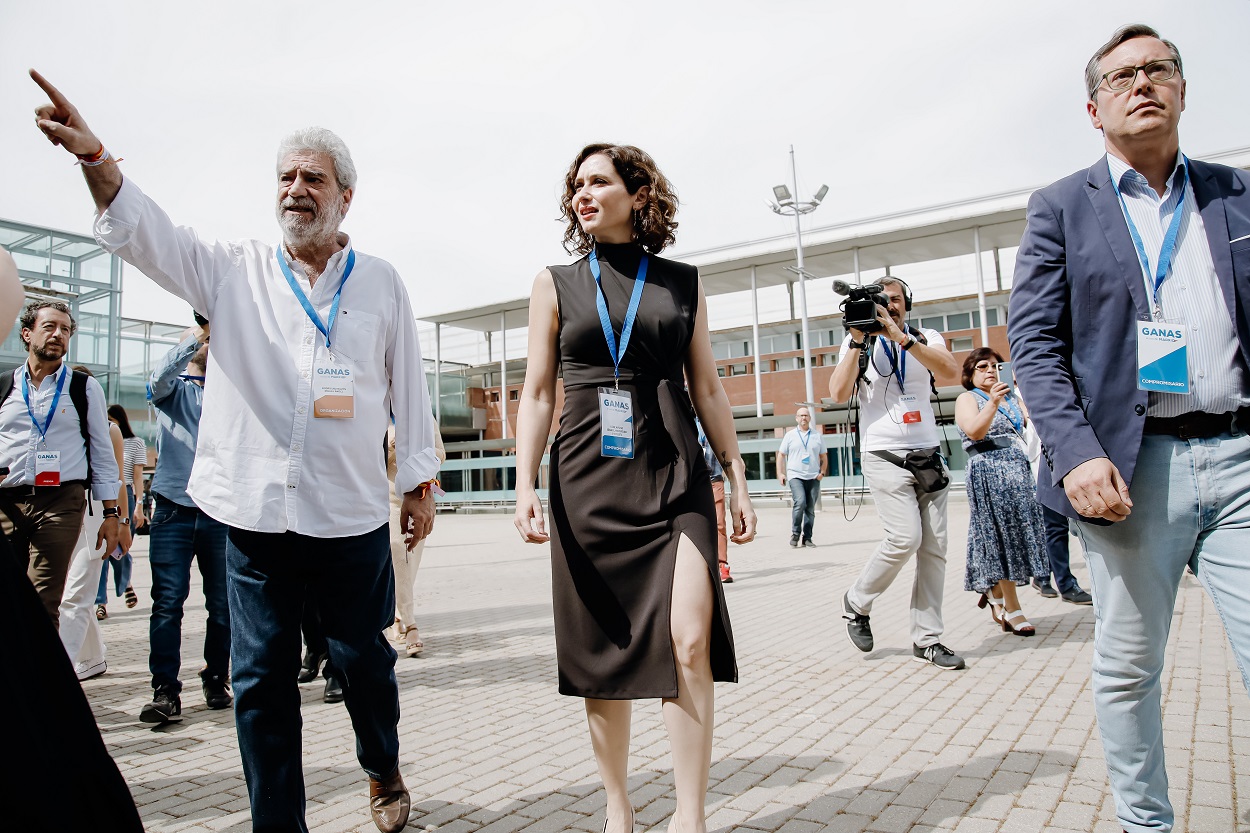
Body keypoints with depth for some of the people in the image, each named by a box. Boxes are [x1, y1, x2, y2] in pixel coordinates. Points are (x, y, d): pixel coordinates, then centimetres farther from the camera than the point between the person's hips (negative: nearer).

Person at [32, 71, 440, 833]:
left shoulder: (381, 283, 7)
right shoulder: (233, 270, 8)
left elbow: (409, 388, 8)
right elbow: (144, 231, -6)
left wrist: (422, 482, 7)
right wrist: (95, 158, -25)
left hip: (353, 513, -1)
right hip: (255, 510, 1)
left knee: (363, 656, 10)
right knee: (261, 675, 8)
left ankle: (384, 768, 38)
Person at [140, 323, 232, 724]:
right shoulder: (172, 388, 10)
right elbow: (160, 374, -11)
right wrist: (196, 337, -18)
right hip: (173, 509, -1)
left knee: (222, 604, 5)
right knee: (167, 603, -4)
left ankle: (216, 679, 19)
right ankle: (165, 690, 2)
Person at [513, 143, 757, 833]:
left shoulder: (683, 283, 11)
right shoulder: (555, 284, 10)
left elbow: (707, 390, 12)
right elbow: (538, 393, 7)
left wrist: (737, 480, 7)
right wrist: (525, 485, -4)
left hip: (675, 477, 0)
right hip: (588, 480, 0)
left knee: (691, 644, -11)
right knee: (601, 652, 5)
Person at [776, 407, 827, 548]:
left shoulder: (817, 436, 14)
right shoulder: (790, 435, 9)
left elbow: (823, 457, 17)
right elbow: (781, 455, 9)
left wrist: (822, 472, 2)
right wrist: (780, 473, -1)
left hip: (813, 478, 3)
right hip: (795, 476, -2)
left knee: (810, 509, 1)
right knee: (800, 503, -21)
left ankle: (807, 538, 9)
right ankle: (795, 533, -5)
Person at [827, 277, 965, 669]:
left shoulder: (925, 338, 10)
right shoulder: (859, 343, 6)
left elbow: (950, 368, -12)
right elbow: (839, 393, -8)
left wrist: (900, 336, -18)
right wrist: (857, 341, -11)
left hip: (928, 455, 3)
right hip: (884, 456, -3)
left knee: (934, 548, 1)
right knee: (905, 537, -17)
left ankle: (926, 638, 12)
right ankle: (857, 603, 6)